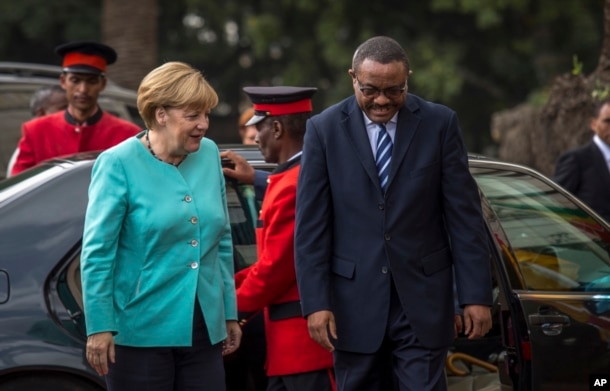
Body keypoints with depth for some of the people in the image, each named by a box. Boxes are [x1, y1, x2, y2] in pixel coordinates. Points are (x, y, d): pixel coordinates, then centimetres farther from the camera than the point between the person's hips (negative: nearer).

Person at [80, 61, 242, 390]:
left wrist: (229, 314, 15)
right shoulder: (118, 164, -8)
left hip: (204, 331, 5)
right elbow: (96, 253, -10)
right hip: (141, 334, -5)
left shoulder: (209, 155, 8)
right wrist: (99, 328, -14)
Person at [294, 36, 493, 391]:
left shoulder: (440, 124, -1)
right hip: (355, 302, 1)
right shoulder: (325, 129, -1)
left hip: (422, 299, 0)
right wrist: (316, 302, -8)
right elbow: (311, 224, -1)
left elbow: (465, 215, 0)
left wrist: (477, 294, -4)